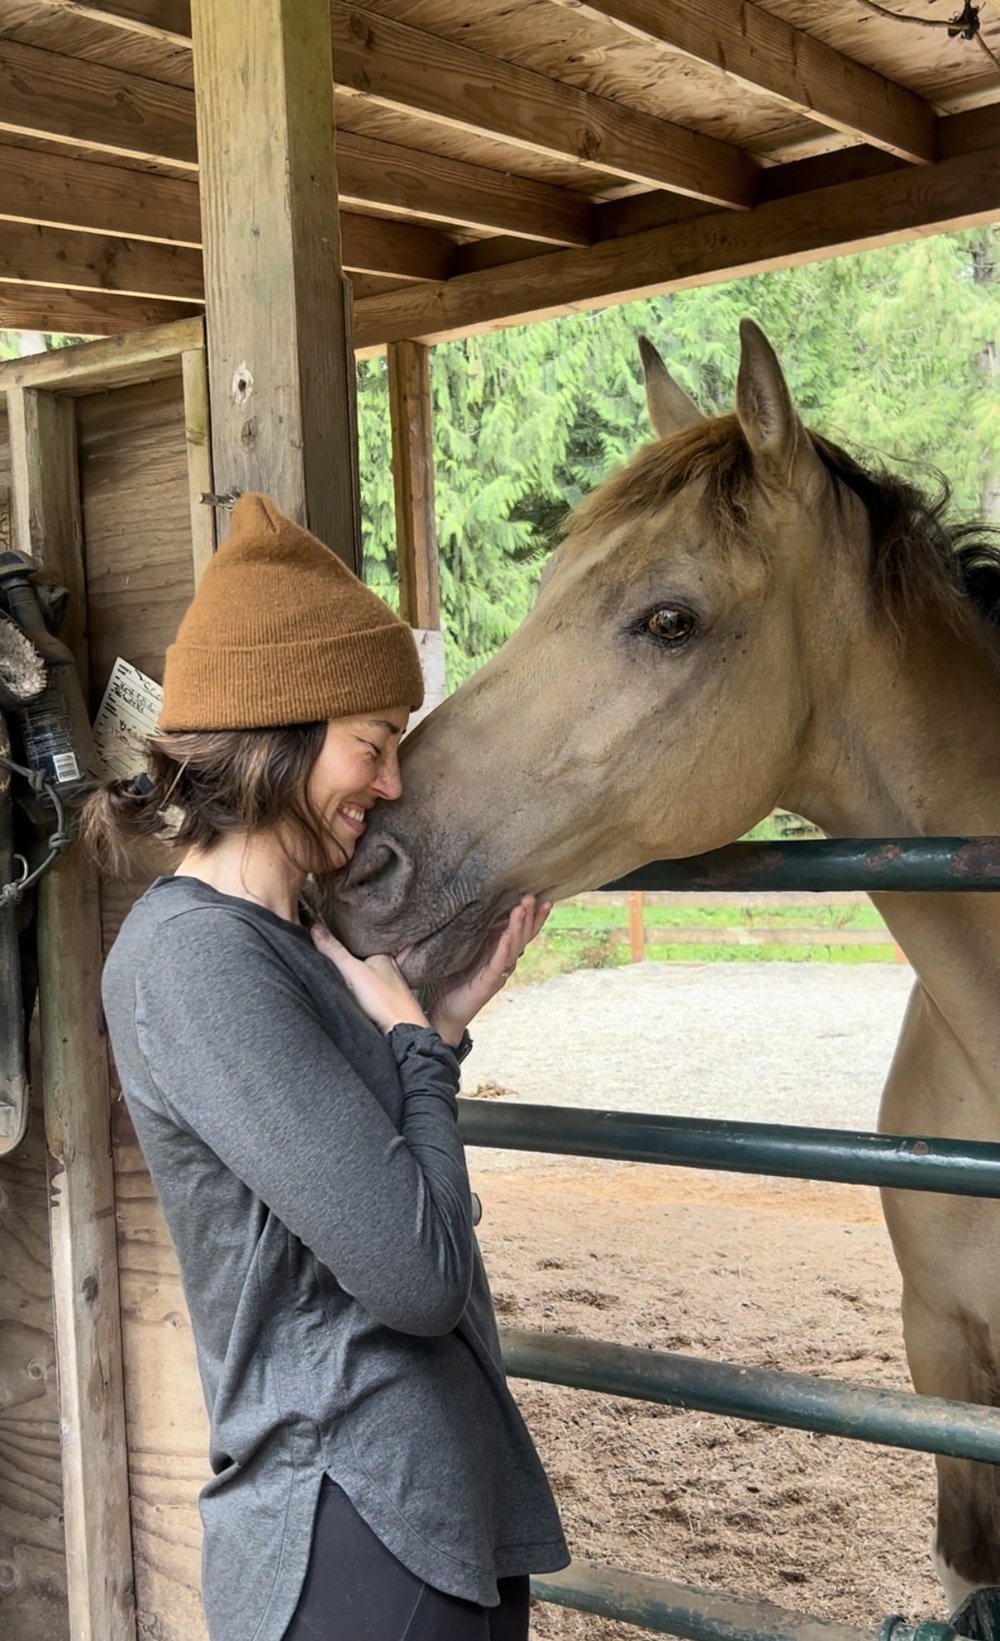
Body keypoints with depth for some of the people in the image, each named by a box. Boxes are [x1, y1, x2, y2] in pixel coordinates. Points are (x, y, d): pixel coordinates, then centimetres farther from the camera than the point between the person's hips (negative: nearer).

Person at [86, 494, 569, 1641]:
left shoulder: (274, 941, 8)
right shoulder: (192, 958, -21)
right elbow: (415, 1273, -24)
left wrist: (450, 1014, 7)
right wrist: (410, 1033, -10)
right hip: (356, 1546, -9)